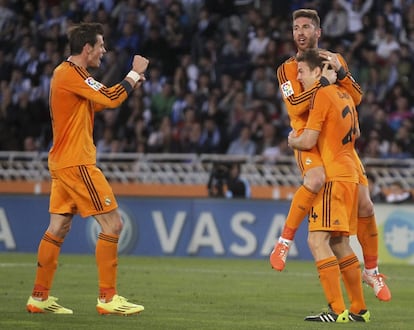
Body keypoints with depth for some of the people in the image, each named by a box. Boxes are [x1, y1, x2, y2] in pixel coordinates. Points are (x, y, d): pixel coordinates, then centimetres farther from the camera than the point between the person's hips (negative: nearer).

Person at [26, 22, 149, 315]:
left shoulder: (69, 73, 15)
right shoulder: (70, 74, -16)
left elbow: (100, 100, 26)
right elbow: (112, 100, -22)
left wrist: (131, 83, 14)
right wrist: (135, 74, -9)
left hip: (64, 163, 10)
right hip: (76, 163, -10)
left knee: (58, 228, 11)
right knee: (112, 223, -8)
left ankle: (40, 297, 13)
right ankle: (108, 298, -7)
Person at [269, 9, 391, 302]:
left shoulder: (336, 60, 12)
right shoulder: (288, 69, 0)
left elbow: (357, 99, 3)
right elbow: (296, 105, -16)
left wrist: (340, 72, -10)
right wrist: (323, 81, -18)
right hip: (310, 143, -5)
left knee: (365, 205, 1)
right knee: (317, 177, -38)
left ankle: (372, 270, 19)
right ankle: (284, 243, -28)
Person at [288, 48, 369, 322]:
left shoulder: (322, 95, -12)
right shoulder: (344, 94, 14)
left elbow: (308, 141, -15)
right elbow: (355, 133, 29)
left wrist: (292, 140, 5)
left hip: (333, 177, -9)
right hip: (350, 174, 9)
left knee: (318, 241, -14)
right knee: (339, 244, 15)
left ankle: (338, 311, -20)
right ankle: (359, 309, 18)